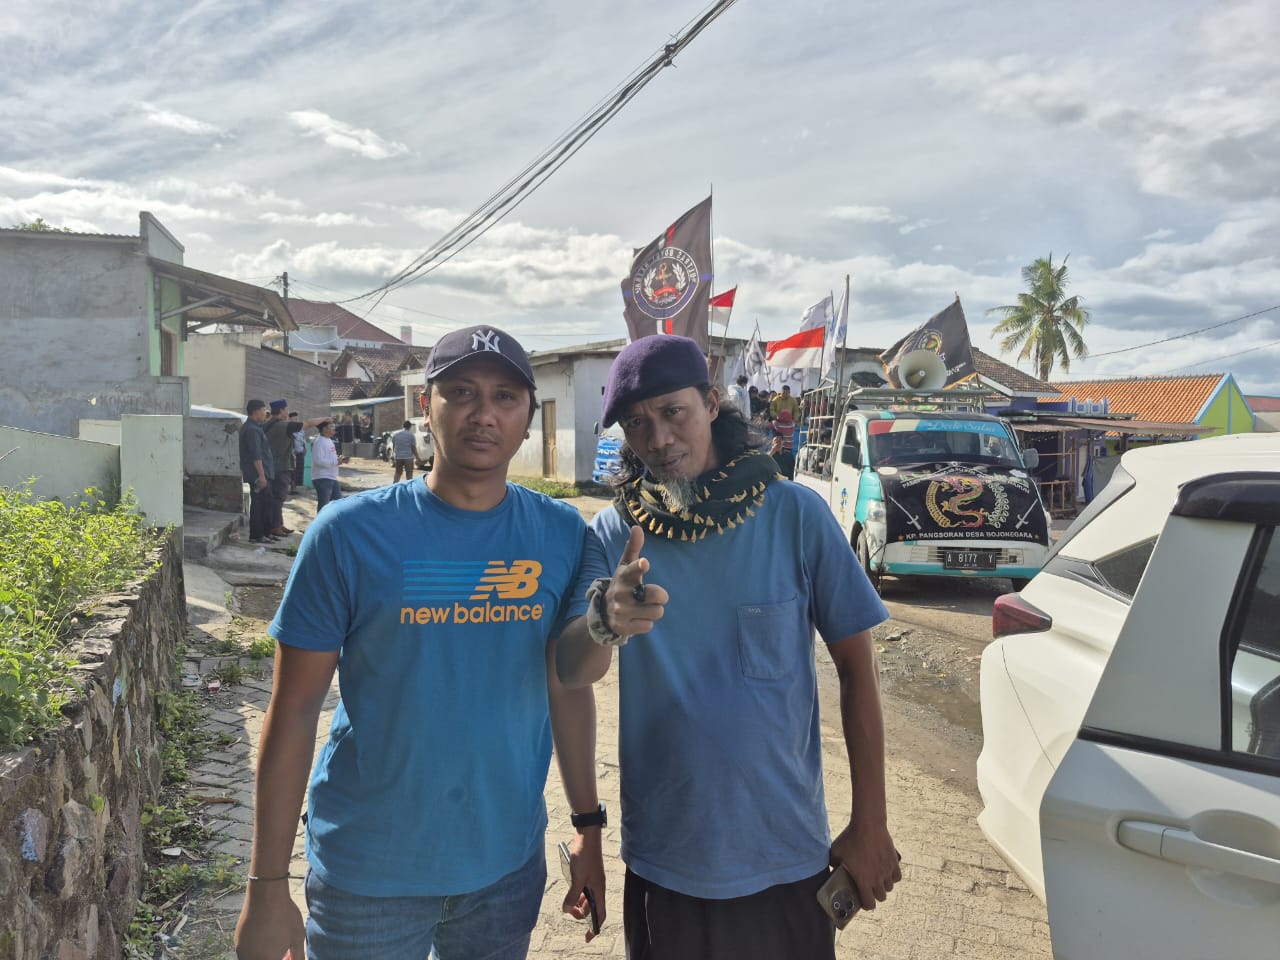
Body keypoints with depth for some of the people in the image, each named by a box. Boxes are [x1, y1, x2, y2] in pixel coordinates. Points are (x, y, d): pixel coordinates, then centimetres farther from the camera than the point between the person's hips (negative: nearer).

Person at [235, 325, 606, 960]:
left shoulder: (561, 535, -5)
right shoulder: (349, 532, -12)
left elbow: (568, 686, 4)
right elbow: (294, 711, -8)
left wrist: (588, 826, 7)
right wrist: (267, 888, -7)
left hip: (508, 863, 3)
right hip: (368, 872, -2)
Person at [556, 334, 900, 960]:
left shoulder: (795, 515, -11)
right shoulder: (613, 534, -8)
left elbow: (856, 666, -5)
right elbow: (571, 673, -18)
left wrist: (870, 825, -3)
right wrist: (606, 622, -40)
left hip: (788, 861, 0)